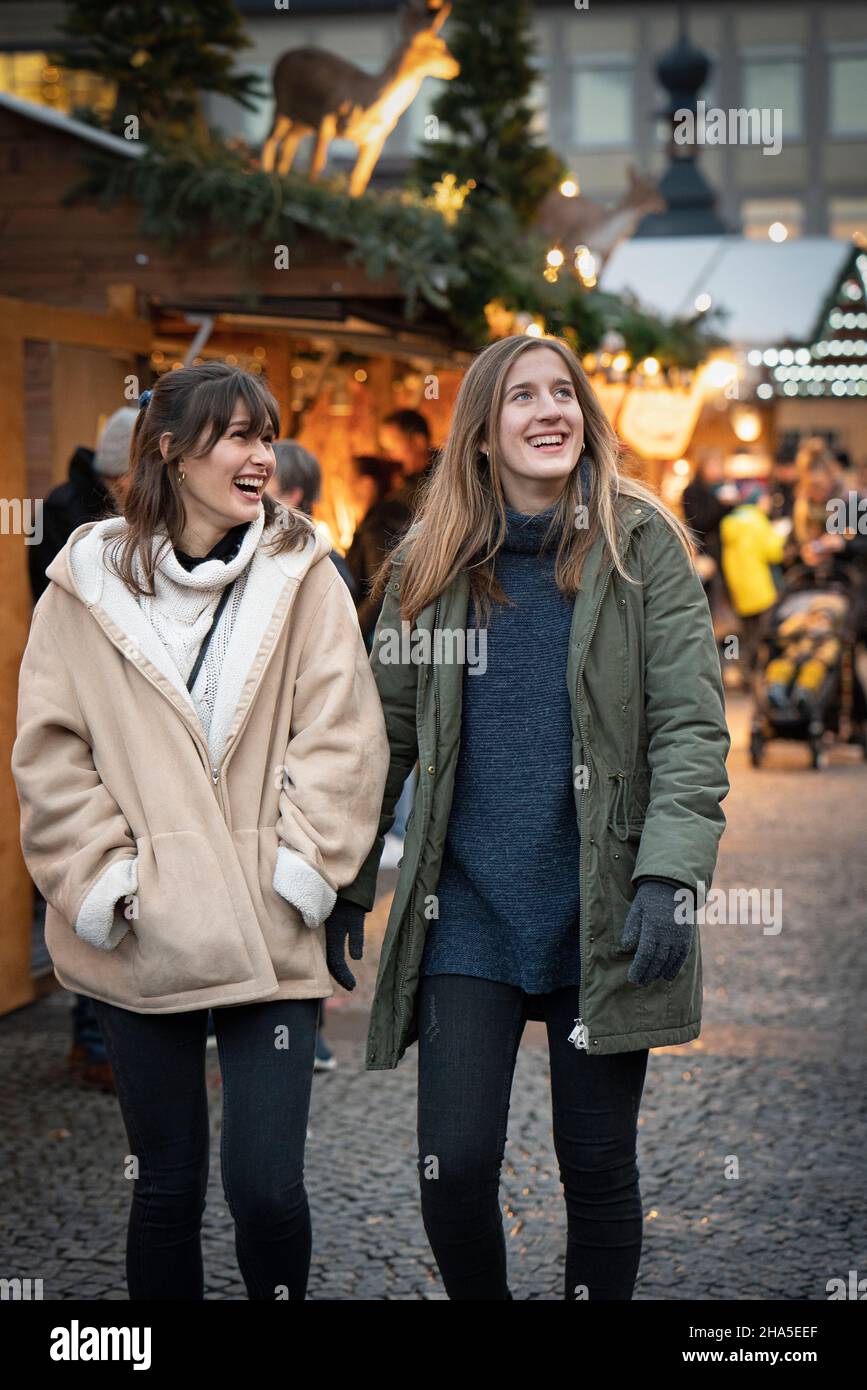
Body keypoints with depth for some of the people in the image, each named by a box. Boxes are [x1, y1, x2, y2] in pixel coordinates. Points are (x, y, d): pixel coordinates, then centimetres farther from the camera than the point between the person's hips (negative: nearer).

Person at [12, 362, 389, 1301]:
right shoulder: (91, 581, 3)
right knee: (165, 1188, 11)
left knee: (266, 1187, -6)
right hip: (143, 941, 1)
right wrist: (99, 877, -6)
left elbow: (341, 736, -1)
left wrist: (304, 864, -9)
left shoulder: (301, 572, 2)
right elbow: (50, 751, 3)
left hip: (270, 934, 0)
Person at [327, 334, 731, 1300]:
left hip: (602, 914, -1)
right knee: (454, 1165, -3)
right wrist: (346, 884, 8)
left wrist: (669, 875, -17)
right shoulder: (431, 563, 5)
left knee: (597, 1166, 7)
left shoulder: (641, 546, -2)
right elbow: (385, 731, 11)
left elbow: (691, 723, -6)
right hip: (467, 912, 2)